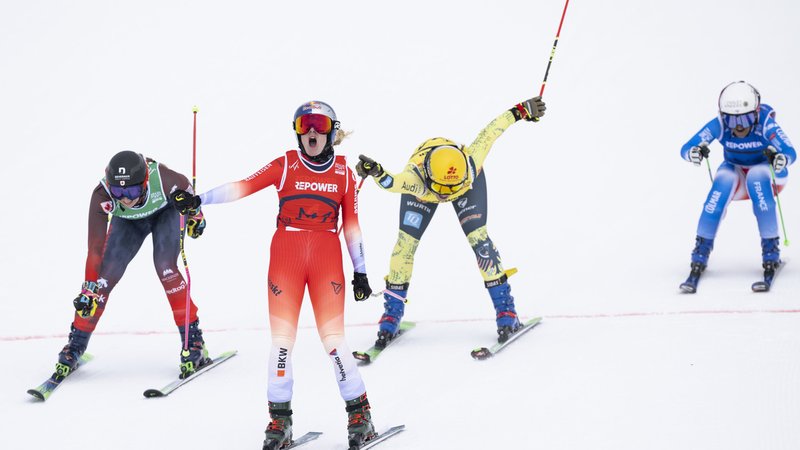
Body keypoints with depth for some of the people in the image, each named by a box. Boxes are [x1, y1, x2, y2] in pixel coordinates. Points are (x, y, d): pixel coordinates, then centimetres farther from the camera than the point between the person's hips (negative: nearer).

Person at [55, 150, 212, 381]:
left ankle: (193, 341, -15)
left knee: (165, 267, -24)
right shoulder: (102, 196, -37)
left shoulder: (161, 178, -40)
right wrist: (89, 290, -32)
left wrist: (194, 214, 1)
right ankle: (75, 346, 3)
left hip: (165, 212, -1)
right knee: (106, 275, -11)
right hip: (128, 222, 1)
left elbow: (184, 186, -15)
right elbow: (96, 248, -32)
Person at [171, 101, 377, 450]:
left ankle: (359, 414, 3)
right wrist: (199, 200, -15)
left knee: (333, 337, -6)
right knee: (282, 338, -2)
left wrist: (360, 271, 11)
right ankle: (280, 420, 4)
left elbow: (351, 224, 11)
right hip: (286, 257, 0)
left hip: (327, 259, 0)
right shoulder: (285, 166, 4)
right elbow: (244, 187, -4)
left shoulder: (343, 173, 7)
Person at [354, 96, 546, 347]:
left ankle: (505, 309, -4)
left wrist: (521, 111, -20)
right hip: (421, 186, 0)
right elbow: (394, 183, -68)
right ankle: (392, 314, 8)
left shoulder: (471, 165, -43)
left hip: (469, 185, 0)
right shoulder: (416, 178, -47)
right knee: (405, 244, -8)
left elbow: (491, 131, -32)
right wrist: (376, 173, -88)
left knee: (478, 238, -14)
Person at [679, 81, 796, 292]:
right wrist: (694, 153, -53)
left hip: (767, 174, -2)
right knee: (724, 179, -31)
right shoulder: (719, 125, -24)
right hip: (736, 177, 2)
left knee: (757, 176, -35)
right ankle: (701, 254, -27)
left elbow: (790, 152, -41)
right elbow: (685, 149, -30)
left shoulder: (765, 124, -29)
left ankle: (771, 250, -27)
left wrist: (780, 159, -64)